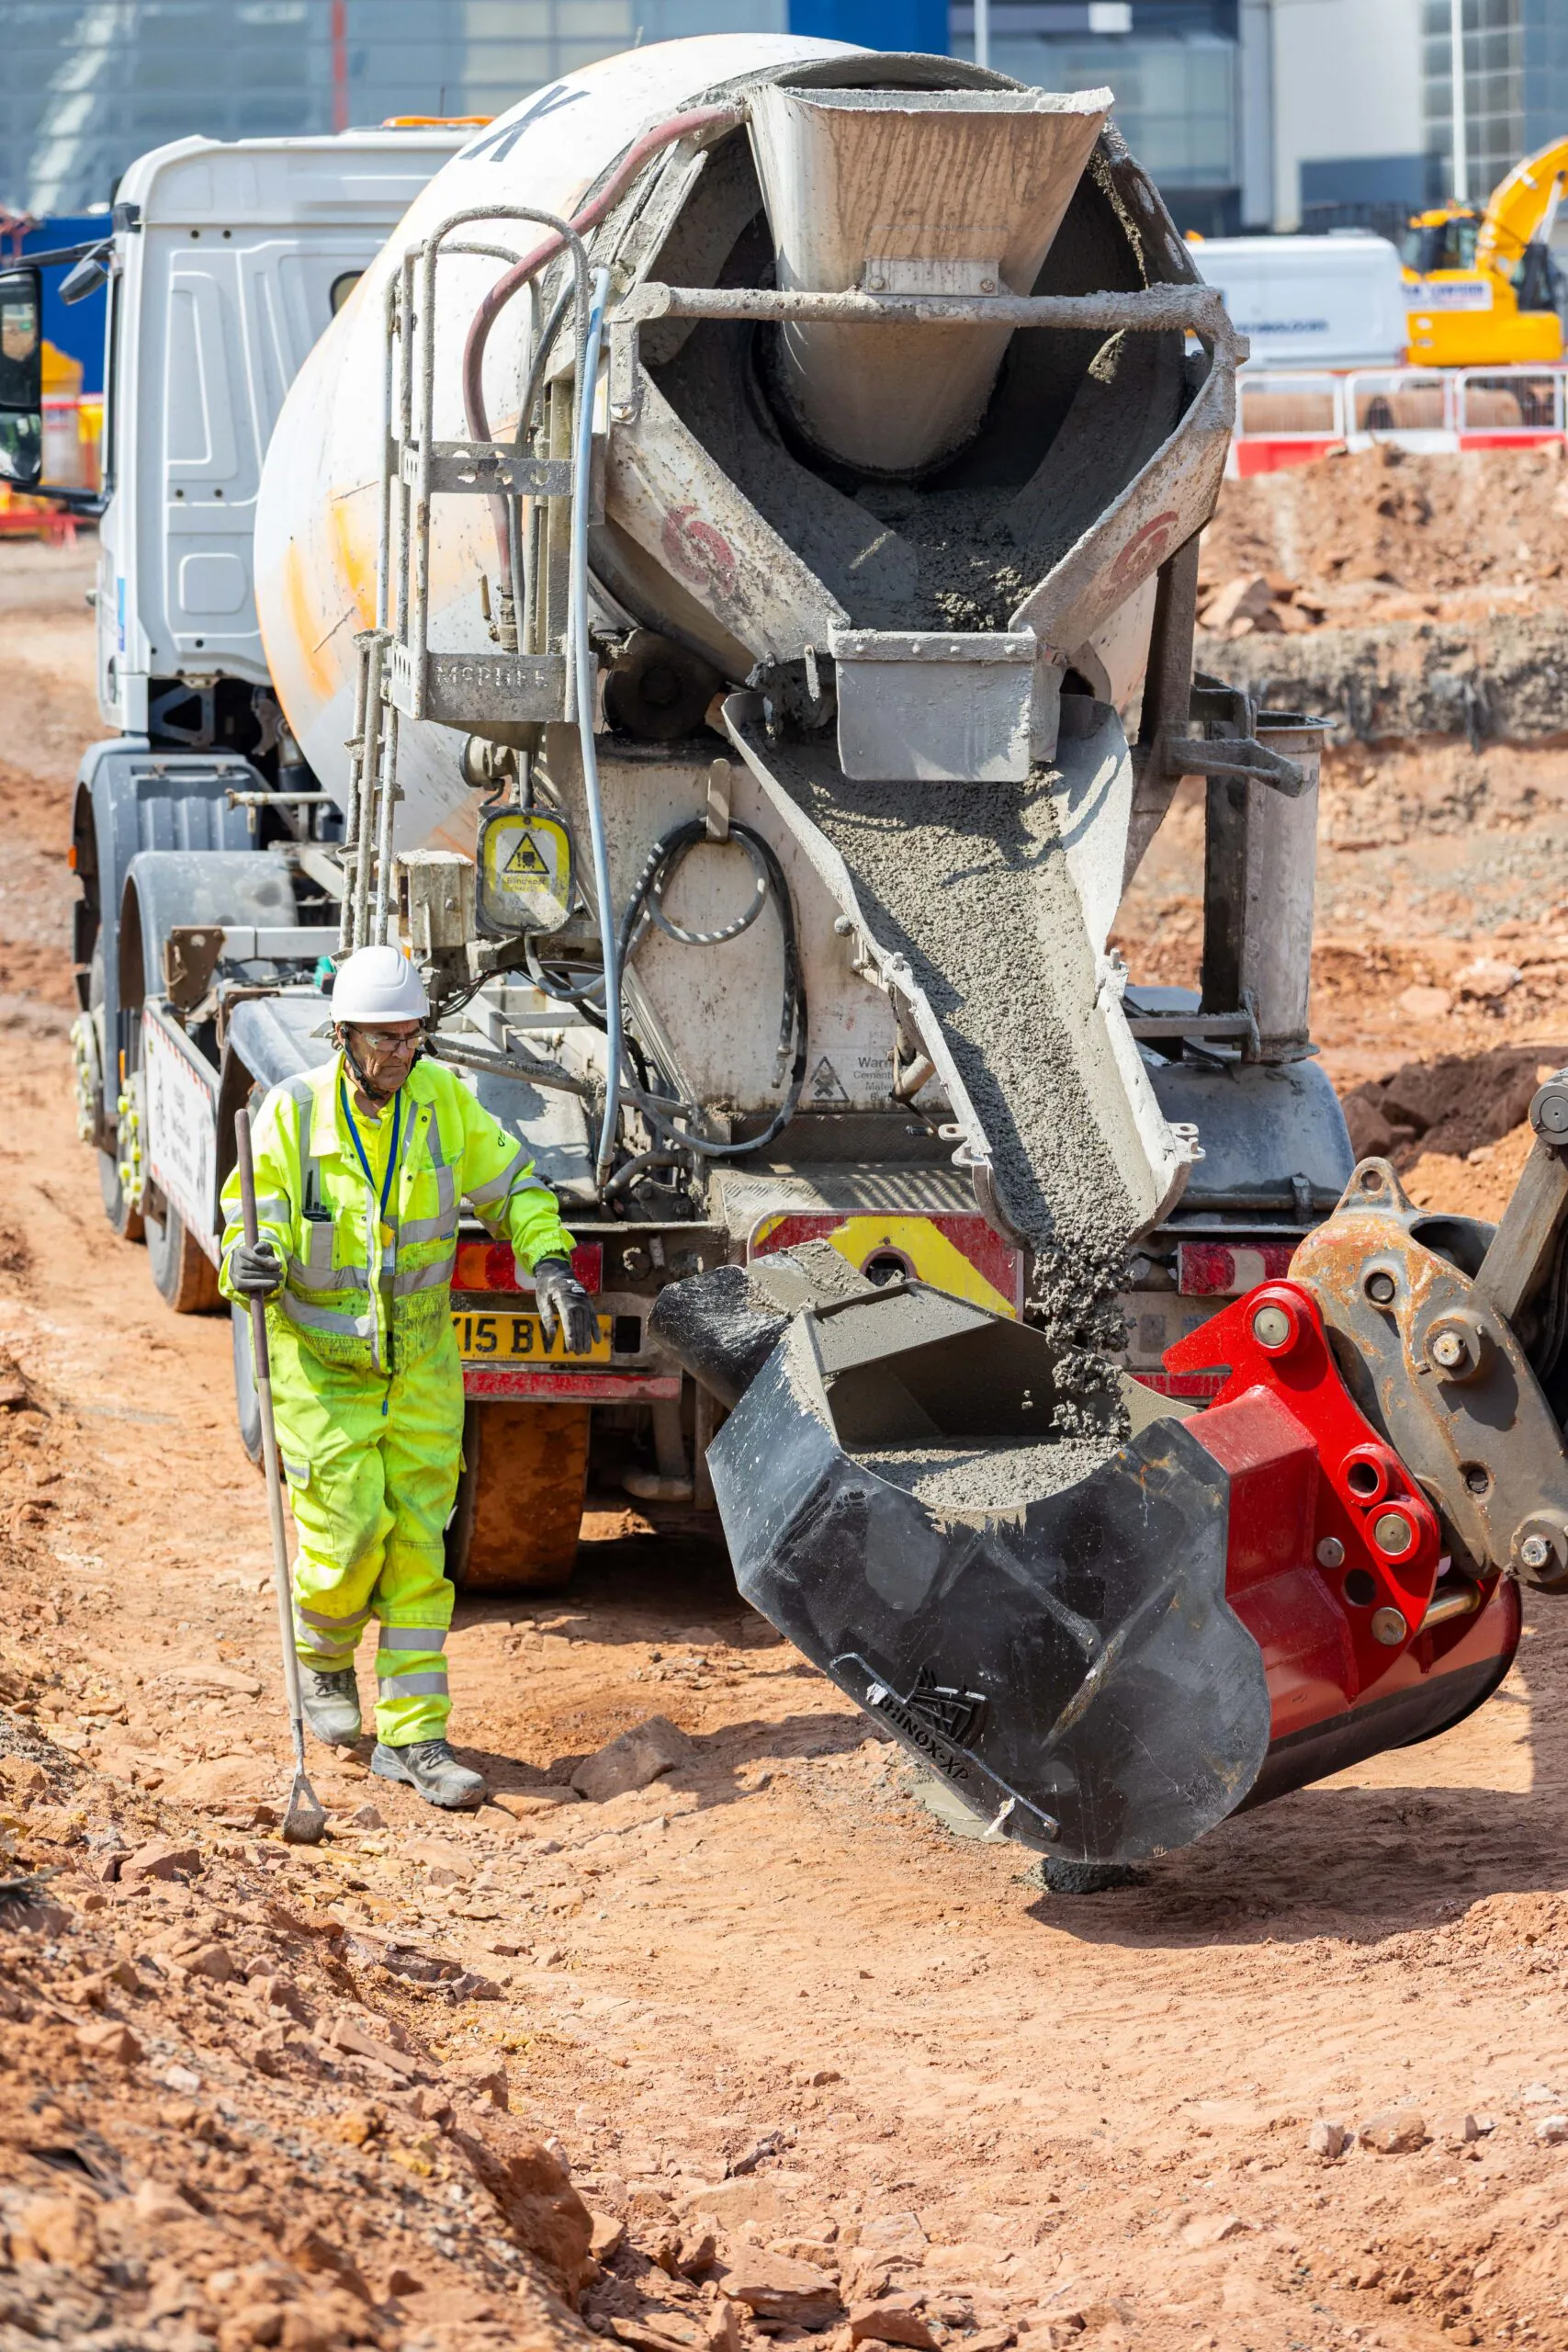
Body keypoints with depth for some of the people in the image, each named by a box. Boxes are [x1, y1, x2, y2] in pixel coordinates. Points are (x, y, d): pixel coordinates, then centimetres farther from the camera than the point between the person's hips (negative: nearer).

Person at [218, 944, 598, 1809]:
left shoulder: (443, 1101, -5)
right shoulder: (292, 1114, -13)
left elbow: (511, 1186, 7)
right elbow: (251, 1221, -14)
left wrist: (550, 1263, -9)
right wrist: (248, 1263, -37)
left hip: (420, 1368, 3)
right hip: (322, 1368, -3)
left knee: (417, 1548, 1)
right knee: (348, 1536, -8)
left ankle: (412, 1737, 7)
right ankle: (323, 1659, 25)